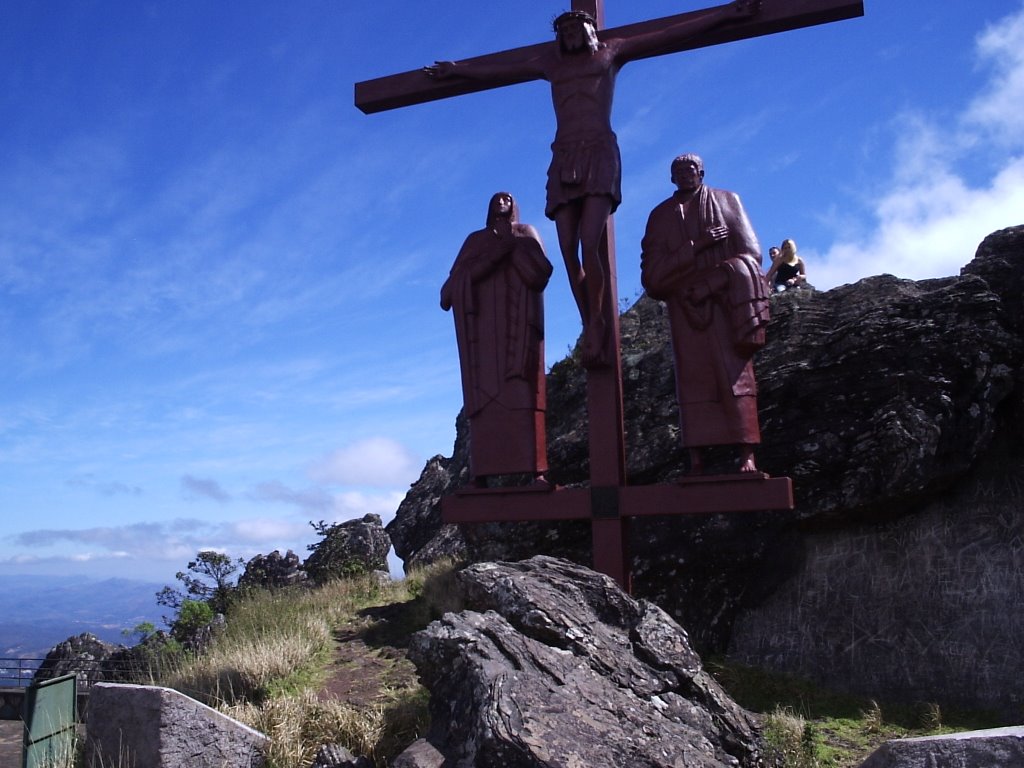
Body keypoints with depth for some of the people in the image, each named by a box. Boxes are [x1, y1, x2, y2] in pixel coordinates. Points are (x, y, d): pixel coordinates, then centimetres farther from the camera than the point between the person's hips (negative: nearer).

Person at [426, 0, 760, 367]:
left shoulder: (611, 51, 19)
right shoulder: (549, 63, 26)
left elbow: (672, 33, 17)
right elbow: (493, 70, 35)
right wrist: (455, 69, 41)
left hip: (600, 152, -3)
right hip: (563, 160, 3)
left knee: (590, 244, -21)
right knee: (569, 250, -10)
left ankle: (598, 323, -12)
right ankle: (592, 325, -4)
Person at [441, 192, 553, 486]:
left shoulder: (527, 233, 22)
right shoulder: (476, 239, 24)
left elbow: (541, 272, 3)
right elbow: (457, 279, 9)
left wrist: (513, 243, -1)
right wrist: (494, 251, -3)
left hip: (519, 322, -1)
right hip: (485, 321, 1)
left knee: (523, 392, -17)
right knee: (485, 393, -14)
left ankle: (535, 468, -26)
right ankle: (481, 472, -21)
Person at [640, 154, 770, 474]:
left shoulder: (727, 200, 14)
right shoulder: (660, 215, 15)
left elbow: (750, 254, 3)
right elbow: (653, 273, 2)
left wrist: (708, 284, -9)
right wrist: (696, 246, -9)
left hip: (726, 304, -1)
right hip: (684, 310, 1)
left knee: (735, 376, -9)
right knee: (693, 382, -4)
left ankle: (747, 457, -13)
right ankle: (696, 464, -8)